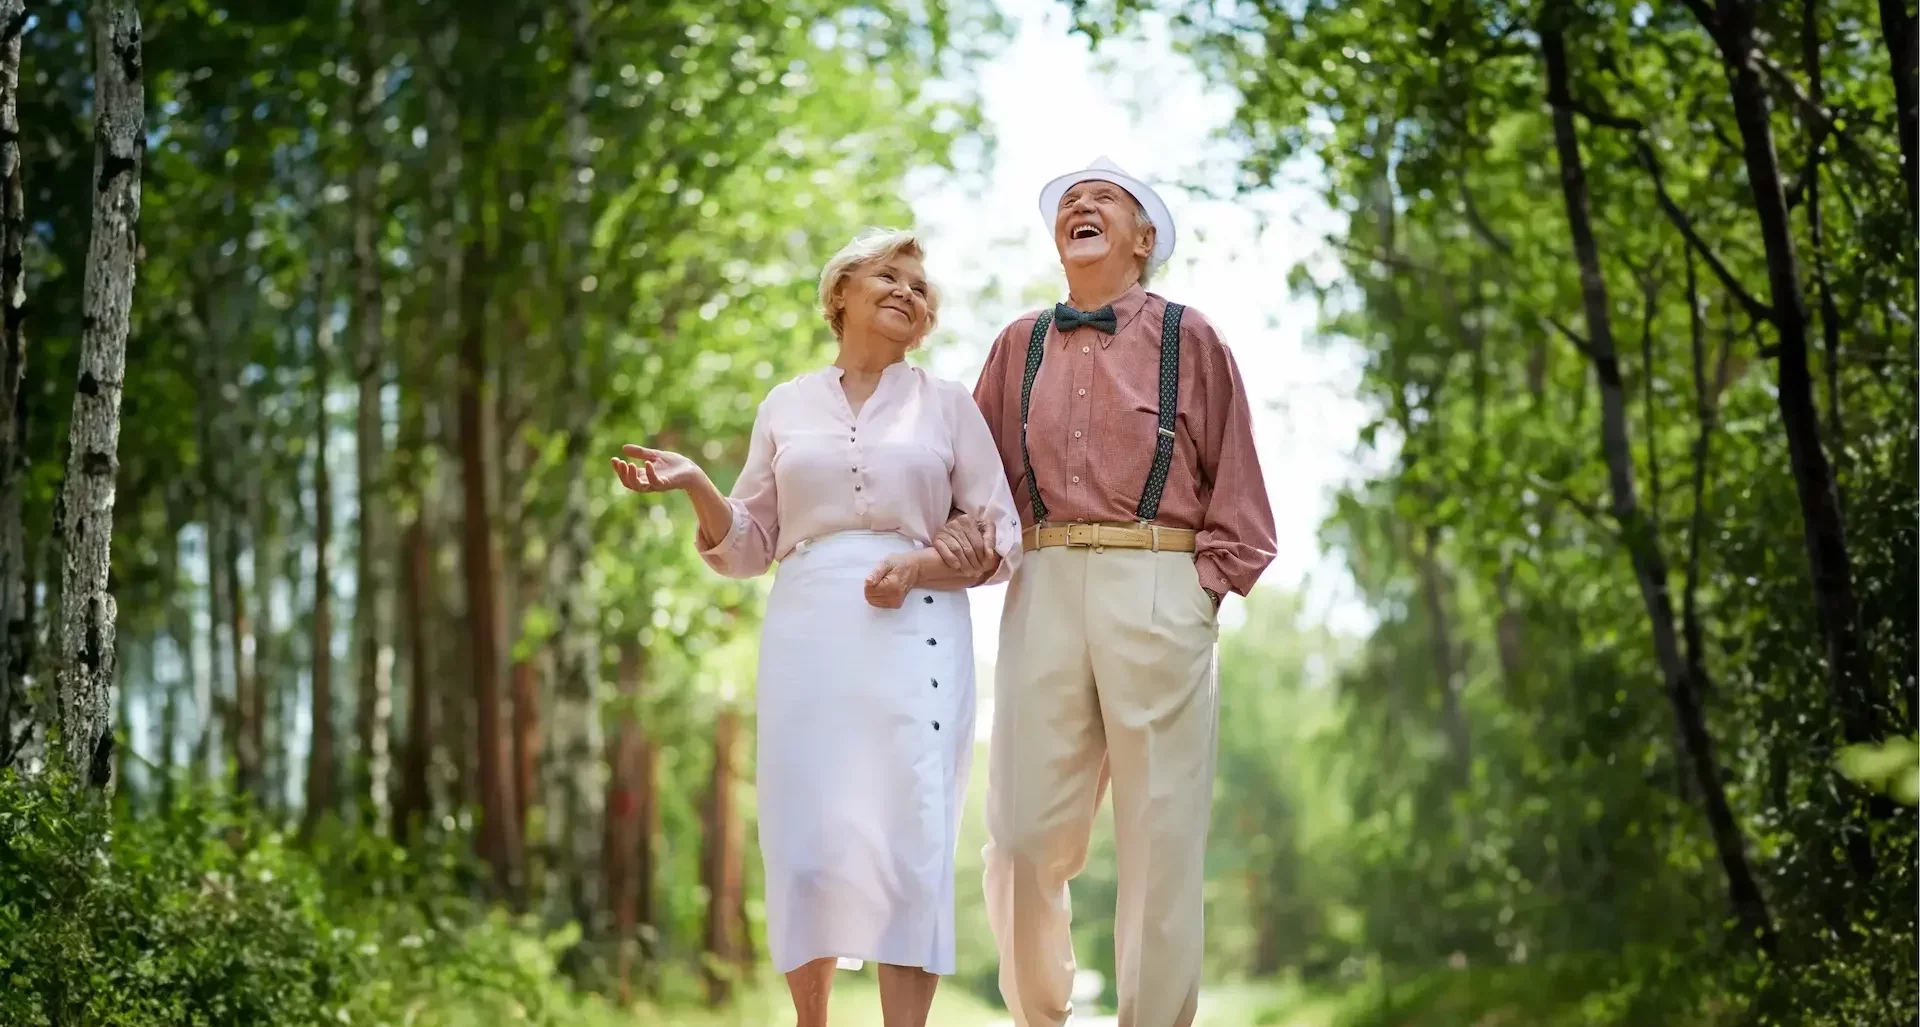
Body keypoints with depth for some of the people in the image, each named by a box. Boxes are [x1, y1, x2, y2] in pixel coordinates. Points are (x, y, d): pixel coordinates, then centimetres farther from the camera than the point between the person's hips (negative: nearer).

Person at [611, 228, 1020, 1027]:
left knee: (909, 839, -10)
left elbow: (1002, 541, 7)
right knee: (806, 839, -2)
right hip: (806, 633, 1)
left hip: (916, 632, -1)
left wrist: (920, 564, -11)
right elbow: (750, 547, 12)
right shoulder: (786, 407, 13)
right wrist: (695, 485, -6)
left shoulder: (948, 405, 10)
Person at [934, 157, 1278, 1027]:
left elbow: (1233, 482, 6)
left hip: (1157, 592, -2)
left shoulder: (1187, 339, 9)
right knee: (1024, 838, -2)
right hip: (1043, 592, 2)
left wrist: (1206, 587, -4)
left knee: (1160, 836, -1)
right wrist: (962, 531, -3)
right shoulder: (1018, 346, 17)